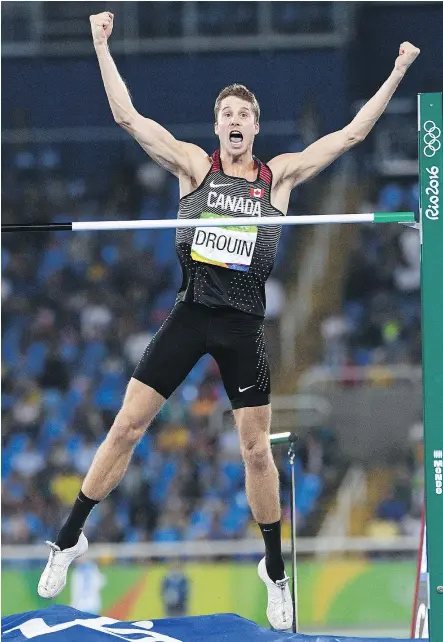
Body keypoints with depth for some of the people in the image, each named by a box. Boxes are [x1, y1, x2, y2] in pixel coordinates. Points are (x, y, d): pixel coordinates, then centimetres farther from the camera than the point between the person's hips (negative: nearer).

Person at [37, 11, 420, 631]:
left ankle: (275, 569, 20)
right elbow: (126, 116, -6)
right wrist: (102, 45, -10)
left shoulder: (280, 174, 4)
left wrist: (398, 72, 3)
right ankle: (70, 538, 12)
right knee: (126, 427, -1)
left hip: (244, 324, 0)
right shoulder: (195, 165, 1)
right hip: (190, 314, 0)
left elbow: (352, 133, 5)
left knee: (256, 450, 5)